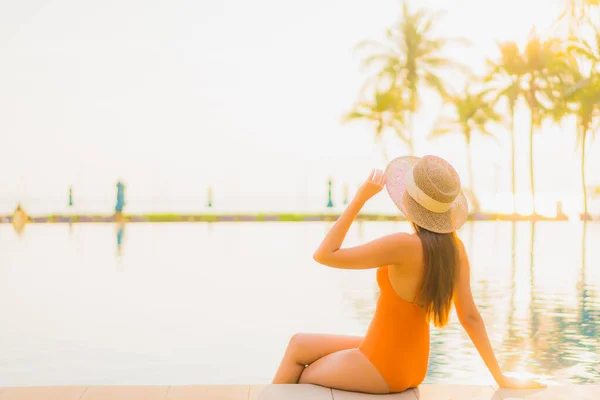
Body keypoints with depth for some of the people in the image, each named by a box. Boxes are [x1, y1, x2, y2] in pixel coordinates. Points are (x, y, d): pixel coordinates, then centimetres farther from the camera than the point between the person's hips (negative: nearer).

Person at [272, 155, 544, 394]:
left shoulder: (404, 246, -29)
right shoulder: (455, 248, -5)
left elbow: (324, 255, -25)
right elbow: (470, 317, -2)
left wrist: (360, 199, -21)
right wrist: (500, 378, 7)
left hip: (383, 367, -8)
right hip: (412, 364, 8)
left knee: (297, 379, 17)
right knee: (299, 344, 20)